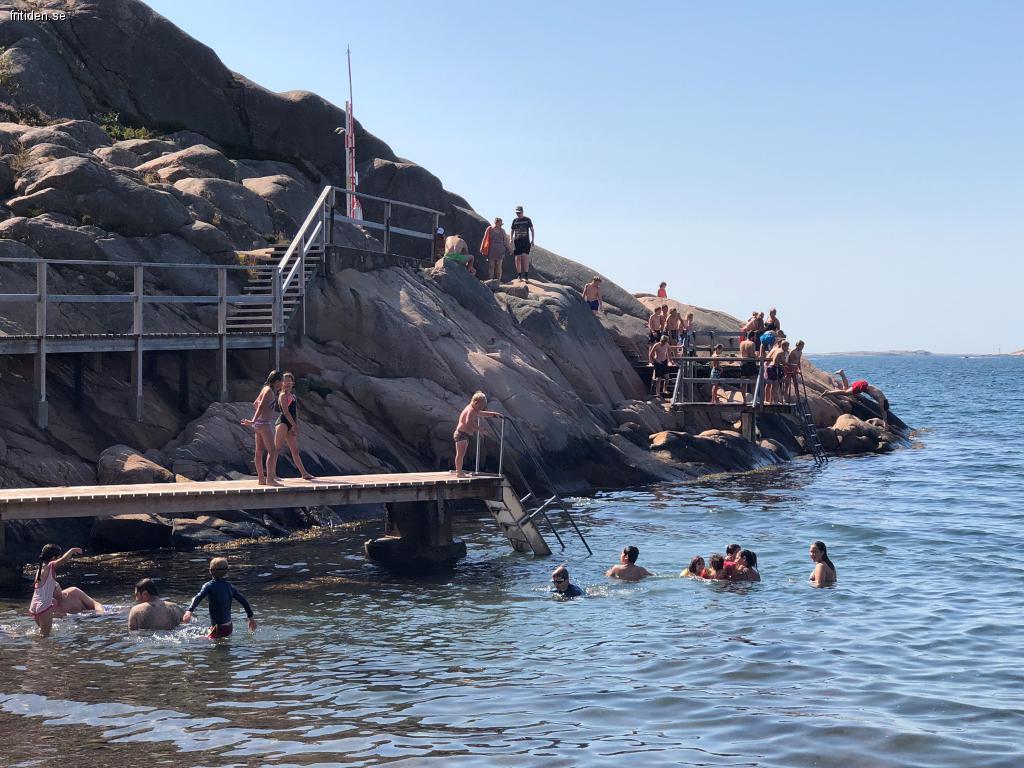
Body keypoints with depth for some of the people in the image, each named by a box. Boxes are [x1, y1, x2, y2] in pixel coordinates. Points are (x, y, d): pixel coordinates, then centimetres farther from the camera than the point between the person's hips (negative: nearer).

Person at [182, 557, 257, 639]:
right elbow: (244, 601, 9)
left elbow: (198, 598, -25)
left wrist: (189, 611, -38)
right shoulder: (229, 586, 6)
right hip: (229, 627, 6)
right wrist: (251, 618, 19)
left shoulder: (209, 586, -8)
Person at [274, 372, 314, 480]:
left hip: (290, 425, 9)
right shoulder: (283, 395, -6)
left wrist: (296, 427, 9)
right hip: (283, 423, -9)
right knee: (276, 449, -10)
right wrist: (294, 425, -16)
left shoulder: (293, 396, 18)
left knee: (295, 451, 12)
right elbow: (286, 412, -13)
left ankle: (304, 473, 16)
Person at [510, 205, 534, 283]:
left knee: (525, 257, -16)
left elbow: (532, 230, 7)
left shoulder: (527, 219, 4)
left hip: (526, 241, -3)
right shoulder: (515, 220, 10)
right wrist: (511, 240, 0)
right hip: (517, 241, 3)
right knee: (518, 259, 0)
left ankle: (526, 277, -17)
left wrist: (532, 240, -2)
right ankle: (519, 276, 8)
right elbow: (512, 231, 14)